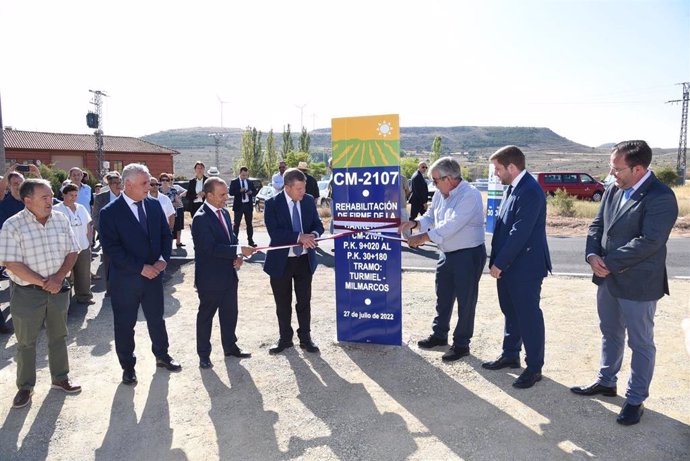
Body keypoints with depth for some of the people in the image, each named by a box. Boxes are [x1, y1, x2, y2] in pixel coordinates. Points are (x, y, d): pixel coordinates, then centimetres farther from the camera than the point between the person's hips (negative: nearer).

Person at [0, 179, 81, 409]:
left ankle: (60, 378, 32)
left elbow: (72, 252, 1)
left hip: (58, 289, 4)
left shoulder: (61, 220, -1)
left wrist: (58, 278, -13)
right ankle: (25, 387, 26)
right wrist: (43, 283, -18)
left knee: (58, 336, 16)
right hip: (26, 293, -4)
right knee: (26, 342, 10)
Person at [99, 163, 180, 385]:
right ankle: (128, 366, 28)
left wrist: (163, 259, -11)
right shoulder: (110, 212, -13)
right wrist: (141, 268, -20)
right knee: (125, 324, 10)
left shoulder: (154, 205, 0)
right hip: (126, 279, -4)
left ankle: (162, 355, 37)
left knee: (156, 318, 18)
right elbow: (112, 248, -17)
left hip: (153, 274, 4)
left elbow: (166, 235, 5)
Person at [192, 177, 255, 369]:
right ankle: (203, 354, 23)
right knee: (206, 315, 9)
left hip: (229, 274, 8)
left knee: (230, 313, 18)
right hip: (210, 277, -8)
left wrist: (237, 256, -3)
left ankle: (230, 346, 36)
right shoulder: (201, 218, -19)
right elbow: (211, 248, -25)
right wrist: (239, 250, -27)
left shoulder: (224, 213, 7)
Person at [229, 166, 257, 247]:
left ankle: (250, 241, 15)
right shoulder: (234, 182, -1)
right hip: (239, 205, -4)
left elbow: (255, 191, 14)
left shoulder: (249, 182, 11)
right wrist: (240, 190, -23)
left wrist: (251, 192, -8)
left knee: (249, 224, 9)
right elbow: (231, 192, -11)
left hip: (248, 205, 4)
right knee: (236, 224, -1)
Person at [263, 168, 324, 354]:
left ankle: (305, 338, 26)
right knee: (283, 304, 12)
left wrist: (313, 234, -20)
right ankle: (285, 339, 29)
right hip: (281, 261, -2)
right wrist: (299, 237, -30)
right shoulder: (272, 204, -13)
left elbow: (318, 224, 3)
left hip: (305, 260, 3)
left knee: (304, 301, 11)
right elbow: (274, 232, -21)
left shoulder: (309, 200, -1)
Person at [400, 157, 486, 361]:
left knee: (465, 301, 3)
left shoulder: (470, 196, -22)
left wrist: (422, 238, -24)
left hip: (469, 255, -8)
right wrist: (414, 223, -8)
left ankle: (461, 344, 17)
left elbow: (451, 226, -28)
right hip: (447, 253, 8)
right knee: (443, 297, 20)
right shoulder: (440, 194, 3)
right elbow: (430, 217, 14)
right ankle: (439, 335, 37)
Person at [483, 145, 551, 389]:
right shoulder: (513, 188, 9)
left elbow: (520, 233, -24)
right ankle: (510, 355, 35)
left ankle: (534, 368, 16)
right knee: (510, 312, 20)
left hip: (524, 267, -9)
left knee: (529, 316, 3)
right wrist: (497, 260, 11)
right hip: (508, 265, 9)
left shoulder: (530, 192, -20)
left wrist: (499, 263, -17)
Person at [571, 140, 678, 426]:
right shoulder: (613, 191, 4)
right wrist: (593, 255, -10)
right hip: (608, 279, 7)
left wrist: (609, 263, -19)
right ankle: (606, 382, 39)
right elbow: (597, 225, 8)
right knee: (611, 335, 22)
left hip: (638, 284, -7)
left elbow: (649, 241, -25)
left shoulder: (661, 198, -19)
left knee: (641, 343, 9)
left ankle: (636, 399, 24)